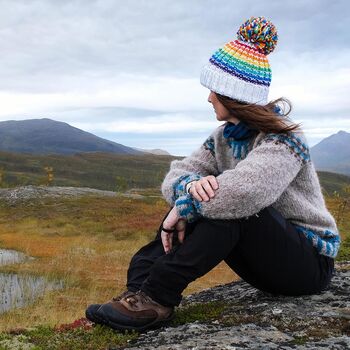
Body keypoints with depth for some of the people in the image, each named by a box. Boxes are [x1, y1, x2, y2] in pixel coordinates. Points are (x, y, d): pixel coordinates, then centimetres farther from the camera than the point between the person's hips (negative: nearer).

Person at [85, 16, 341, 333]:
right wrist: (191, 185, -29)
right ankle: (139, 287, -23)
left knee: (228, 206, -32)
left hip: (310, 262, -7)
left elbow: (240, 191, -41)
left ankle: (156, 299, -30)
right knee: (195, 206, -13)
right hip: (262, 259, 7)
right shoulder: (223, 137, 3)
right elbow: (175, 176, -5)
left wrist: (182, 209, -27)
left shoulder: (283, 141, -21)